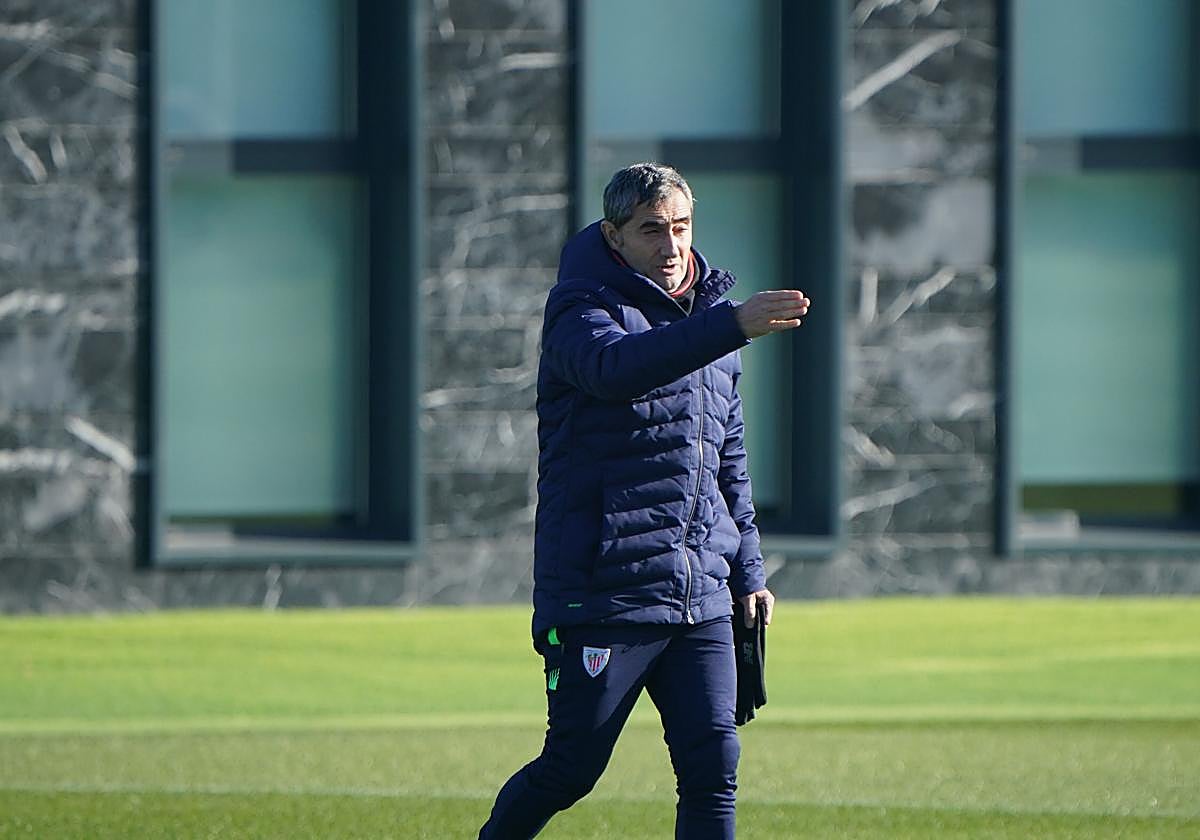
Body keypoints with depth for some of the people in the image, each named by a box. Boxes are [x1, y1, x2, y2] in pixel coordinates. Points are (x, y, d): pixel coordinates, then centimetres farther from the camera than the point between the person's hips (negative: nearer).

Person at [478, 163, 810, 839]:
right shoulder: (582, 314, -7)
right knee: (571, 769, 1)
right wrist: (733, 325, -44)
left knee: (714, 766, -5)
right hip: (601, 593, -6)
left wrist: (748, 570, 21)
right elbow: (617, 365, -32)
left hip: (702, 599, 6)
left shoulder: (707, 317, 16)